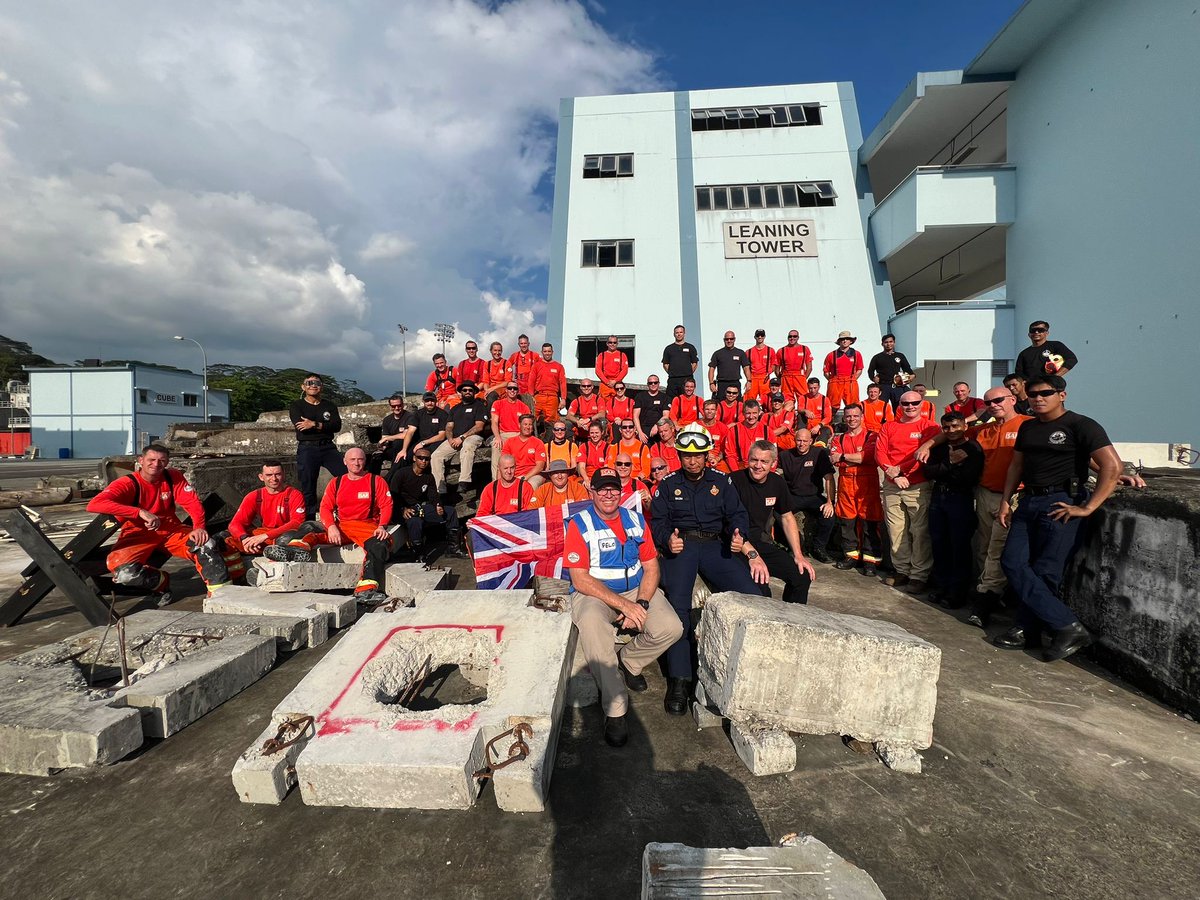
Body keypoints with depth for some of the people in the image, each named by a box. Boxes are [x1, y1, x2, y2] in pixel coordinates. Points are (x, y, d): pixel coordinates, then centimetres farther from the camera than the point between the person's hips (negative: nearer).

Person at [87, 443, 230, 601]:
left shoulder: (174, 477, -5)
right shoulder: (128, 483, -16)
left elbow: (192, 502, -9)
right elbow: (94, 504, -30)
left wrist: (199, 527, -29)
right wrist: (141, 512, -39)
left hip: (170, 530, 2)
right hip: (137, 535, -2)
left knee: (205, 545, -23)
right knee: (122, 570, -29)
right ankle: (162, 581, 1)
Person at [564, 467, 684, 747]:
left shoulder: (636, 520, 7)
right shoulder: (579, 524, -6)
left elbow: (651, 567, 5)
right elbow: (580, 579, -14)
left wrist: (641, 603, -15)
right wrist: (624, 604, -21)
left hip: (636, 590, 4)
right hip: (594, 593, -4)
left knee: (671, 628, -22)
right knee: (591, 625, -38)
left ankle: (628, 662, 9)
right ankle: (615, 709, -24)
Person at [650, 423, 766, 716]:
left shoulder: (721, 481, 16)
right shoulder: (667, 485, 13)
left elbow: (737, 515, 8)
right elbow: (658, 522, 6)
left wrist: (741, 537, -14)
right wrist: (668, 539, -16)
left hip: (714, 545, 2)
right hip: (680, 546, -2)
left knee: (751, 592, -23)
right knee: (678, 602, -28)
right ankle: (679, 680, -24)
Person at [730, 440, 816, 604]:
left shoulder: (778, 483, 4)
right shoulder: (734, 481, -15)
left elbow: (787, 518, 14)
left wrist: (798, 555, 7)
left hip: (763, 544, 6)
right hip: (739, 546, -6)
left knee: (803, 575, -6)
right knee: (760, 591, -27)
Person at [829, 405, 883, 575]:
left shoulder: (871, 436, 5)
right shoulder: (839, 439, 15)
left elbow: (869, 455, -13)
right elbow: (833, 459, -1)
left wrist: (843, 456, -7)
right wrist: (858, 458, -11)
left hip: (867, 483, -4)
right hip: (845, 482, 4)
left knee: (869, 520, -4)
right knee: (846, 520, 6)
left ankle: (870, 559, 2)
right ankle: (851, 555, 17)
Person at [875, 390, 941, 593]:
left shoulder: (930, 428, 2)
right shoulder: (888, 427, 13)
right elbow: (880, 452, 4)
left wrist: (899, 468, -14)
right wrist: (895, 476, -9)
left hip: (919, 487, -3)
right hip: (892, 486, 4)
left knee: (920, 532, -4)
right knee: (896, 531, 6)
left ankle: (919, 576, 4)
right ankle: (901, 570, 18)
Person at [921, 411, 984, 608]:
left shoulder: (973, 449, -8)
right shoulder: (939, 447, 9)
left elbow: (968, 479, -18)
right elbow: (927, 471, -2)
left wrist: (941, 471, -9)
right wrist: (950, 464, -14)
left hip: (961, 500, -5)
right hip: (938, 497, 6)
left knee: (959, 546, 1)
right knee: (938, 543, 11)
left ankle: (957, 592, 11)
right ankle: (941, 586, 23)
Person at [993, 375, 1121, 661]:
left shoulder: (1080, 425, -6)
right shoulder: (1027, 427, 16)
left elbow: (1113, 466, -14)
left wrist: (1087, 508, -16)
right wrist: (1005, 501, 14)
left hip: (1060, 503, -7)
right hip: (1028, 501, 7)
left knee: (1044, 572, -5)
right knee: (1012, 562, -4)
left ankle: (1027, 629, 7)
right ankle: (1068, 627, 2)